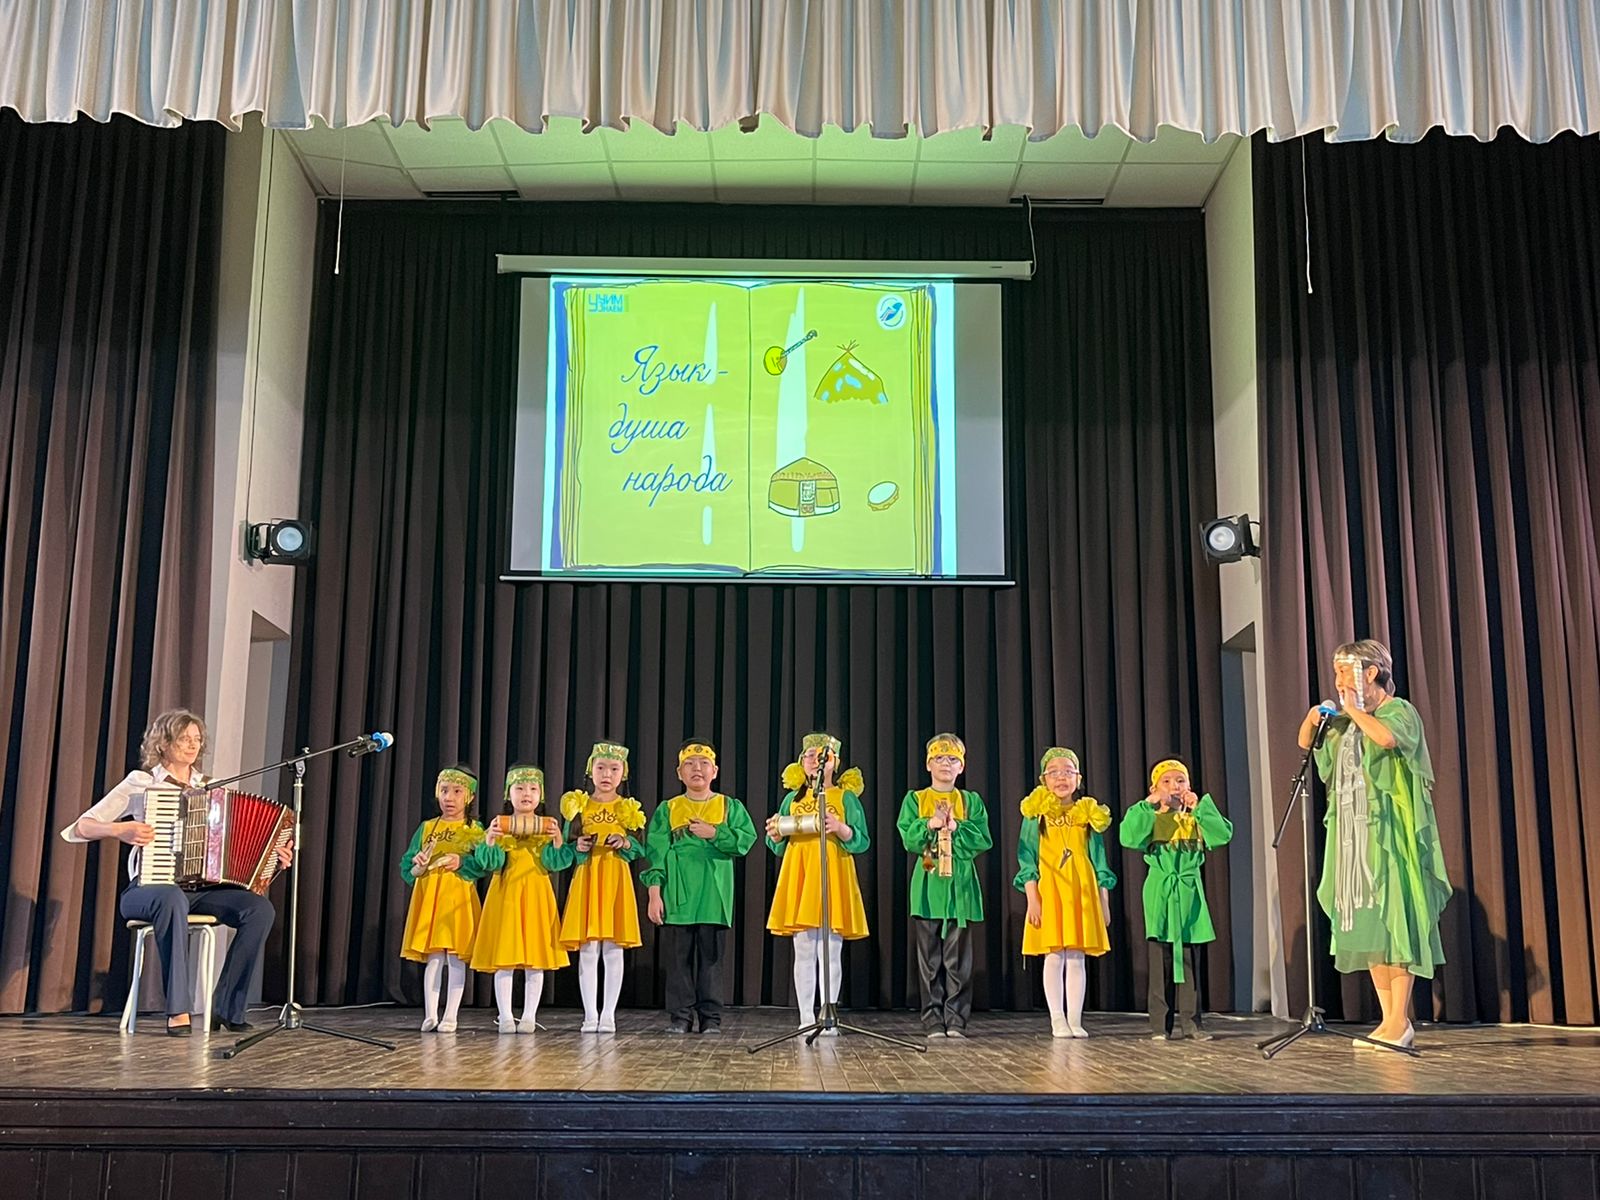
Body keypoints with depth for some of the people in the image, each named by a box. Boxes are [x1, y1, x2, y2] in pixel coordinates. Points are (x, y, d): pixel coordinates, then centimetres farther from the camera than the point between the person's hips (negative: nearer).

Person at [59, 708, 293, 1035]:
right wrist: (120, 830, -17)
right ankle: (177, 1011, -35)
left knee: (260, 907, -23)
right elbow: (80, 828, 2)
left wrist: (272, 857, -1)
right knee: (173, 899, -41)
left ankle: (226, 1008, -16)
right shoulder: (140, 782, 4)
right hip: (149, 888, -4)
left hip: (202, 888, 4)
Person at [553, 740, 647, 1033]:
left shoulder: (629, 809, 6)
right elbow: (563, 852, 8)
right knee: (587, 950, -1)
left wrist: (627, 844, -14)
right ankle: (590, 1015, 6)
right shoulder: (577, 806, 6)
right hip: (586, 879, 0)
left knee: (613, 949, 0)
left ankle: (608, 1014, 7)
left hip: (617, 880, 0)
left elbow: (641, 852, 5)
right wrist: (576, 848, -13)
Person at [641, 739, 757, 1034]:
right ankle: (680, 1016, 9)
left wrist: (714, 834, -13)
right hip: (677, 896, 0)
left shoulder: (730, 807, 9)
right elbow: (655, 853, 3)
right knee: (679, 957, 2)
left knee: (711, 957, 3)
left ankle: (711, 1017, 9)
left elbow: (746, 839, -3)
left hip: (714, 896, 0)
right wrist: (654, 894, -4)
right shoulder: (667, 810, 8)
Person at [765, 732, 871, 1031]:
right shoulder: (793, 798, 15)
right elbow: (779, 847, 17)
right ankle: (806, 1018, 5)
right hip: (799, 877, 2)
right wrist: (775, 834, -4)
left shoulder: (846, 797, 6)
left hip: (833, 876, -2)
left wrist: (841, 828, -18)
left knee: (831, 951, -2)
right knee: (803, 952, 1)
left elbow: (863, 841, 0)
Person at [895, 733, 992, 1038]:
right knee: (929, 959, 1)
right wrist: (930, 825, -18)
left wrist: (956, 828, -14)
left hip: (960, 886, 0)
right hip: (927, 886, 0)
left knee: (958, 958, 0)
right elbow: (908, 838, -2)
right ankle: (933, 1020, 6)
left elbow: (983, 840, -1)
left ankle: (956, 1020, 5)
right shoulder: (915, 800, 9)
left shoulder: (971, 801, 10)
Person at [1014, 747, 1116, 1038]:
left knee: (1076, 957, 3)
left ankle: (1075, 1020, 9)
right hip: (1048, 890, -2)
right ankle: (1058, 1020, 5)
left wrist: (1104, 900, 8)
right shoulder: (1036, 814, 3)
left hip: (1082, 891, 2)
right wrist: (1032, 897, -9)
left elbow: (1099, 859, 12)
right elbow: (1026, 857, 0)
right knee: (1054, 956, -1)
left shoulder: (1089, 815, 9)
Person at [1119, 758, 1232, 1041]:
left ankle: (1190, 1022, 11)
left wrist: (1200, 806, -9)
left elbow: (1223, 835, -9)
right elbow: (1129, 838, -19)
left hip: (1189, 893, 3)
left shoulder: (1195, 819, 9)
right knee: (1161, 962, 0)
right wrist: (1148, 805, -17)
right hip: (1160, 894, -2)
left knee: (1188, 961, 6)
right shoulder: (1151, 819, 1)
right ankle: (1162, 1025, 5)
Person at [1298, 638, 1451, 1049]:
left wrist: (1355, 710, -12)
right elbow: (1305, 744, 25)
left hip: (1389, 833, -8)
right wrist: (1313, 719, 4)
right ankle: (1390, 1019, 8)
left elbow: (1387, 737, -27)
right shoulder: (1347, 723, 17)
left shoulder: (1399, 711, -5)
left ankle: (1400, 1021, -8)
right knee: (1366, 924, 4)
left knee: (1391, 918, -10)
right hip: (1354, 836, 8)